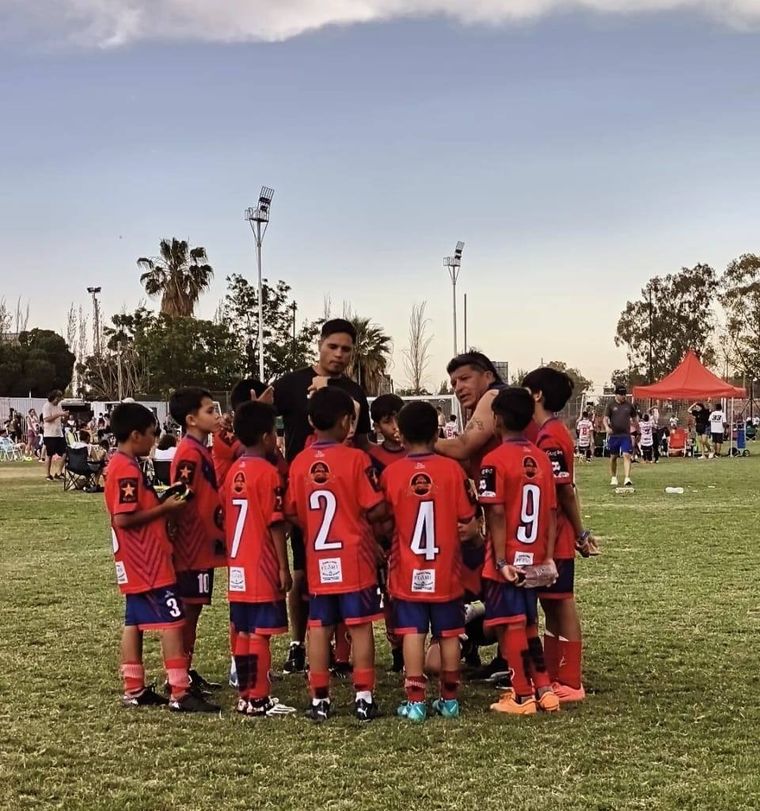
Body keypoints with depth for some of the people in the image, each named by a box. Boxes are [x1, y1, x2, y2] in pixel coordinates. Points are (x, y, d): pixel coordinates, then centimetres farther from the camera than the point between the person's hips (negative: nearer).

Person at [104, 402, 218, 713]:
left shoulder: (122, 465, 13)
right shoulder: (128, 470, -19)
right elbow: (123, 519, -25)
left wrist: (162, 504, 7)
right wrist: (165, 509, -18)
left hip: (137, 563, 10)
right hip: (147, 562, -10)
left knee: (135, 621, 13)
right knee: (172, 620, -7)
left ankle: (134, 690, 19)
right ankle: (180, 693, -6)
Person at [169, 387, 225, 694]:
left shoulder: (202, 451, 13)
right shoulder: (190, 454, -17)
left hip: (204, 547, 9)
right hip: (193, 548, -9)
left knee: (192, 608, 14)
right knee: (188, 609, -2)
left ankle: (186, 673, 22)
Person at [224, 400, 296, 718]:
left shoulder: (233, 471, 10)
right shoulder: (267, 472, -13)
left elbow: (228, 519, 13)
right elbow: (275, 524, -15)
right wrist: (284, 567, -11)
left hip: (237, 568, 8)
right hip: (262, 568, -8)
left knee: (242, 632, 11)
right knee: (260, 633, -3)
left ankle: (245, 696, 17)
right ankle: (258, 700, 0)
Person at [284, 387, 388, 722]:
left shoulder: (299, 463, 0)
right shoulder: (356, 459, -11)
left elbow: (292, 514, 4)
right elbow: (376, 510, -12)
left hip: (318, 562, 4)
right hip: (354, 559, -3)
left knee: (319, 628, 9)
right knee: (360, 627, 4)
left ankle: (319, 698, 12)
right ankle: (364, 697, 5)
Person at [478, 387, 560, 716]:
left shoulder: (494, 460, -13)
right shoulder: (541, 458, 5)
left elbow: (497, 514, -18)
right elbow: (551, 511, 3)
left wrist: (501, 561, -16)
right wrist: (548, 557, 5)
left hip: (508, 562, -6)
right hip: (534, 560, 6)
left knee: (510, 626, 3)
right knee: (528, 624, 18)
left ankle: (523, 696, 9)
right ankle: (544, 689, 19)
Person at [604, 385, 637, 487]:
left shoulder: (629, 405, 6)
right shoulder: (611, 405, 2)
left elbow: (634, 419, 16)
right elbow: (605, 418, 0)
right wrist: (607, 427, -21)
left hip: (626, 435, 0)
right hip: (613, 435, 0)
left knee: (626, 455, -13)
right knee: (613, 456, 10)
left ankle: (627, 478, -19)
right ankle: (614, 478, 27)